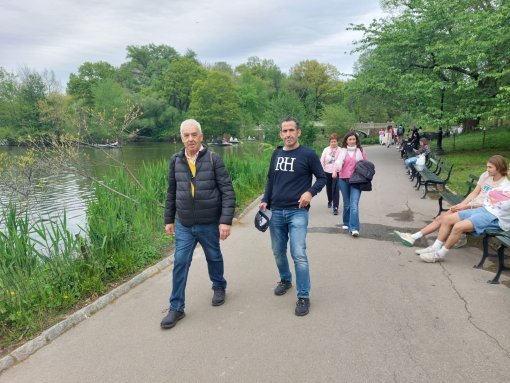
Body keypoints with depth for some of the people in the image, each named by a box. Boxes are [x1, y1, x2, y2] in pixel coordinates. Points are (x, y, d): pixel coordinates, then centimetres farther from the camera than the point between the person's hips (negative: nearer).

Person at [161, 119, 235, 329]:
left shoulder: (213, 159, -10)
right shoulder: (175, 160, 1)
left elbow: (227, 191, -13)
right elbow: (171, 192, 9)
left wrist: (226, 220, -19)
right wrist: (169, 219, 11)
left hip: (209, 224, -2)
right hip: (183, 225, 2)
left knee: (214, 258, 17)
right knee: (180, 263, 0)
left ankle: (219, 286, 44)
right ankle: (176, 308, 13)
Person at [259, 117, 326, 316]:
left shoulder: (308, 154, -5)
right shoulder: (276, 153, 9)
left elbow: (321, 177, 1)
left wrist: (311, 192, -17)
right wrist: (265, 201, 7)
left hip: (297, 212, -5)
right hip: (276, 212, 5)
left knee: (299, 254, -11)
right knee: (278, 252, 15)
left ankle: (303, 297, 3)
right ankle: (285, 280, 40)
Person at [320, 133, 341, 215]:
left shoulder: (340, 150, -8)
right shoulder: (326, 150, 0)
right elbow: (322, 161, 3)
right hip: (327, 172, 4)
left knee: (335, 190, -9)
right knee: (328, 188, 19)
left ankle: (335, 207, -6)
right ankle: (330, 201, 46)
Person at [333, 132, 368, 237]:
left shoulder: (360, 150, 6)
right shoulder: (343, 151, 5)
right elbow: (339, 161, -9)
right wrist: (335, 171, -28)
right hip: (343, 179, 1)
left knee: (354, 204, -13)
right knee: (346, 203, 12)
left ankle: (354, 228, -17)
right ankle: (346, 223, 30)